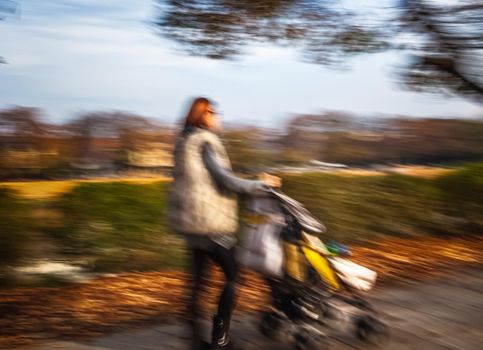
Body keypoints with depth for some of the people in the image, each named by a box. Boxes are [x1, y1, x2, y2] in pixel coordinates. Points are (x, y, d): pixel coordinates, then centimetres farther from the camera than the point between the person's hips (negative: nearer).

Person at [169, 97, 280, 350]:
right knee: (232, 275, 2)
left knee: (198, 278, 11)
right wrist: (262, 184, -10)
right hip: (211, 222, -9)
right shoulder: (206, 141, -14)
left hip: (189, 220, 9)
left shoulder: (183, 141, 13)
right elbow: (226, 180, -20)